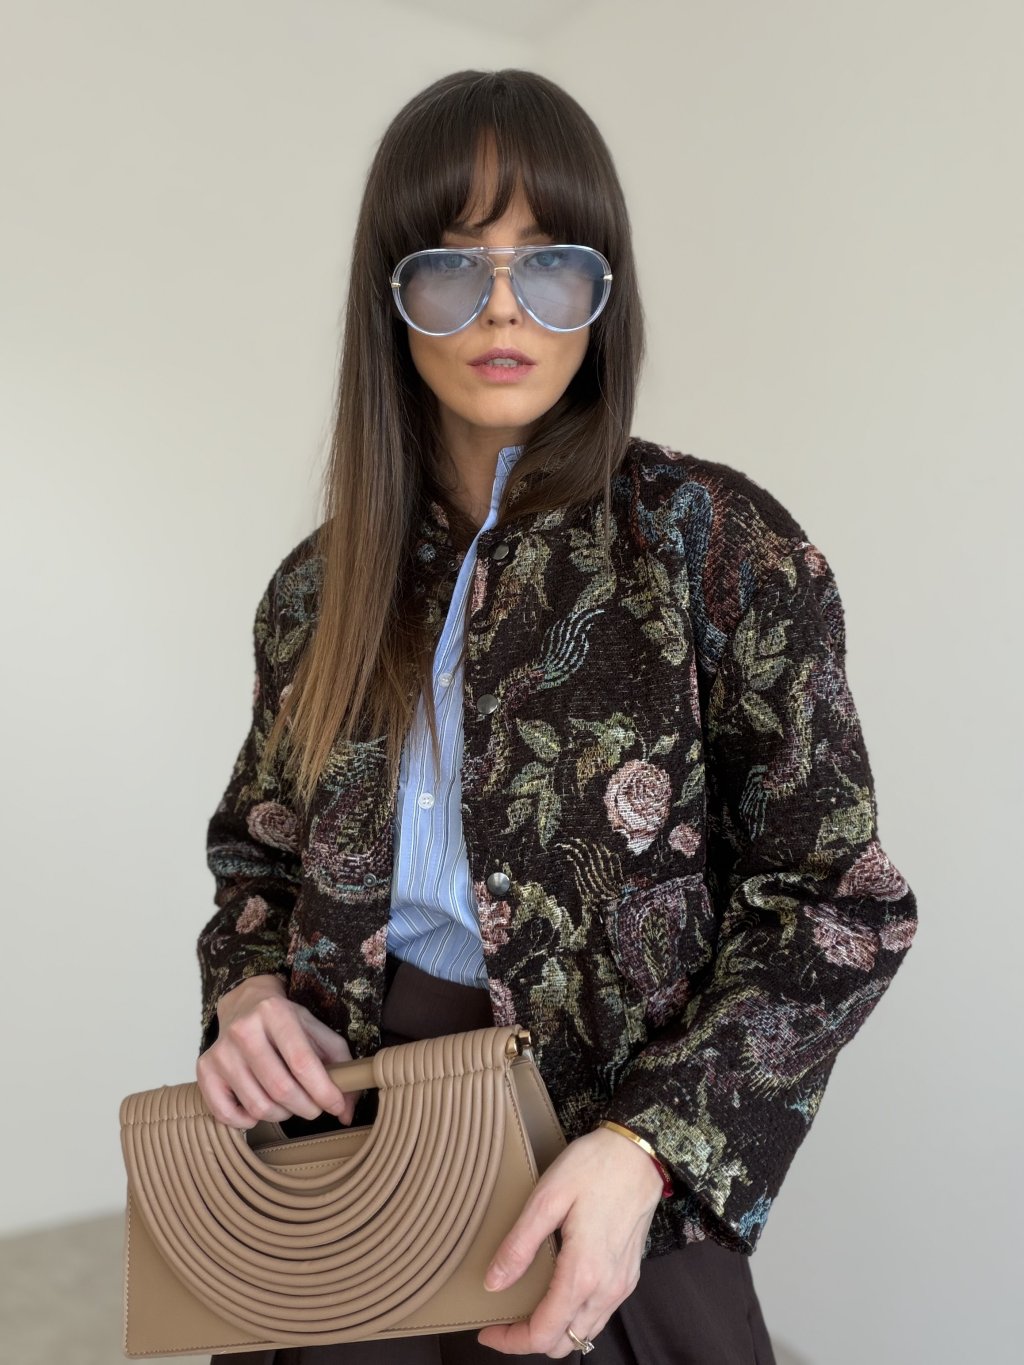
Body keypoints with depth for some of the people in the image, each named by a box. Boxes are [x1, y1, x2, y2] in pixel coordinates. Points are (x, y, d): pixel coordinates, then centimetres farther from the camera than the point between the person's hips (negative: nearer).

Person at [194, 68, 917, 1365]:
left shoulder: (716, 543, -12)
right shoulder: (319, 587, 0)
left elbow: (836, 906, -11)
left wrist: (651, 1143, -21)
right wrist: (245, 990, -9)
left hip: (604, 1180, -3)